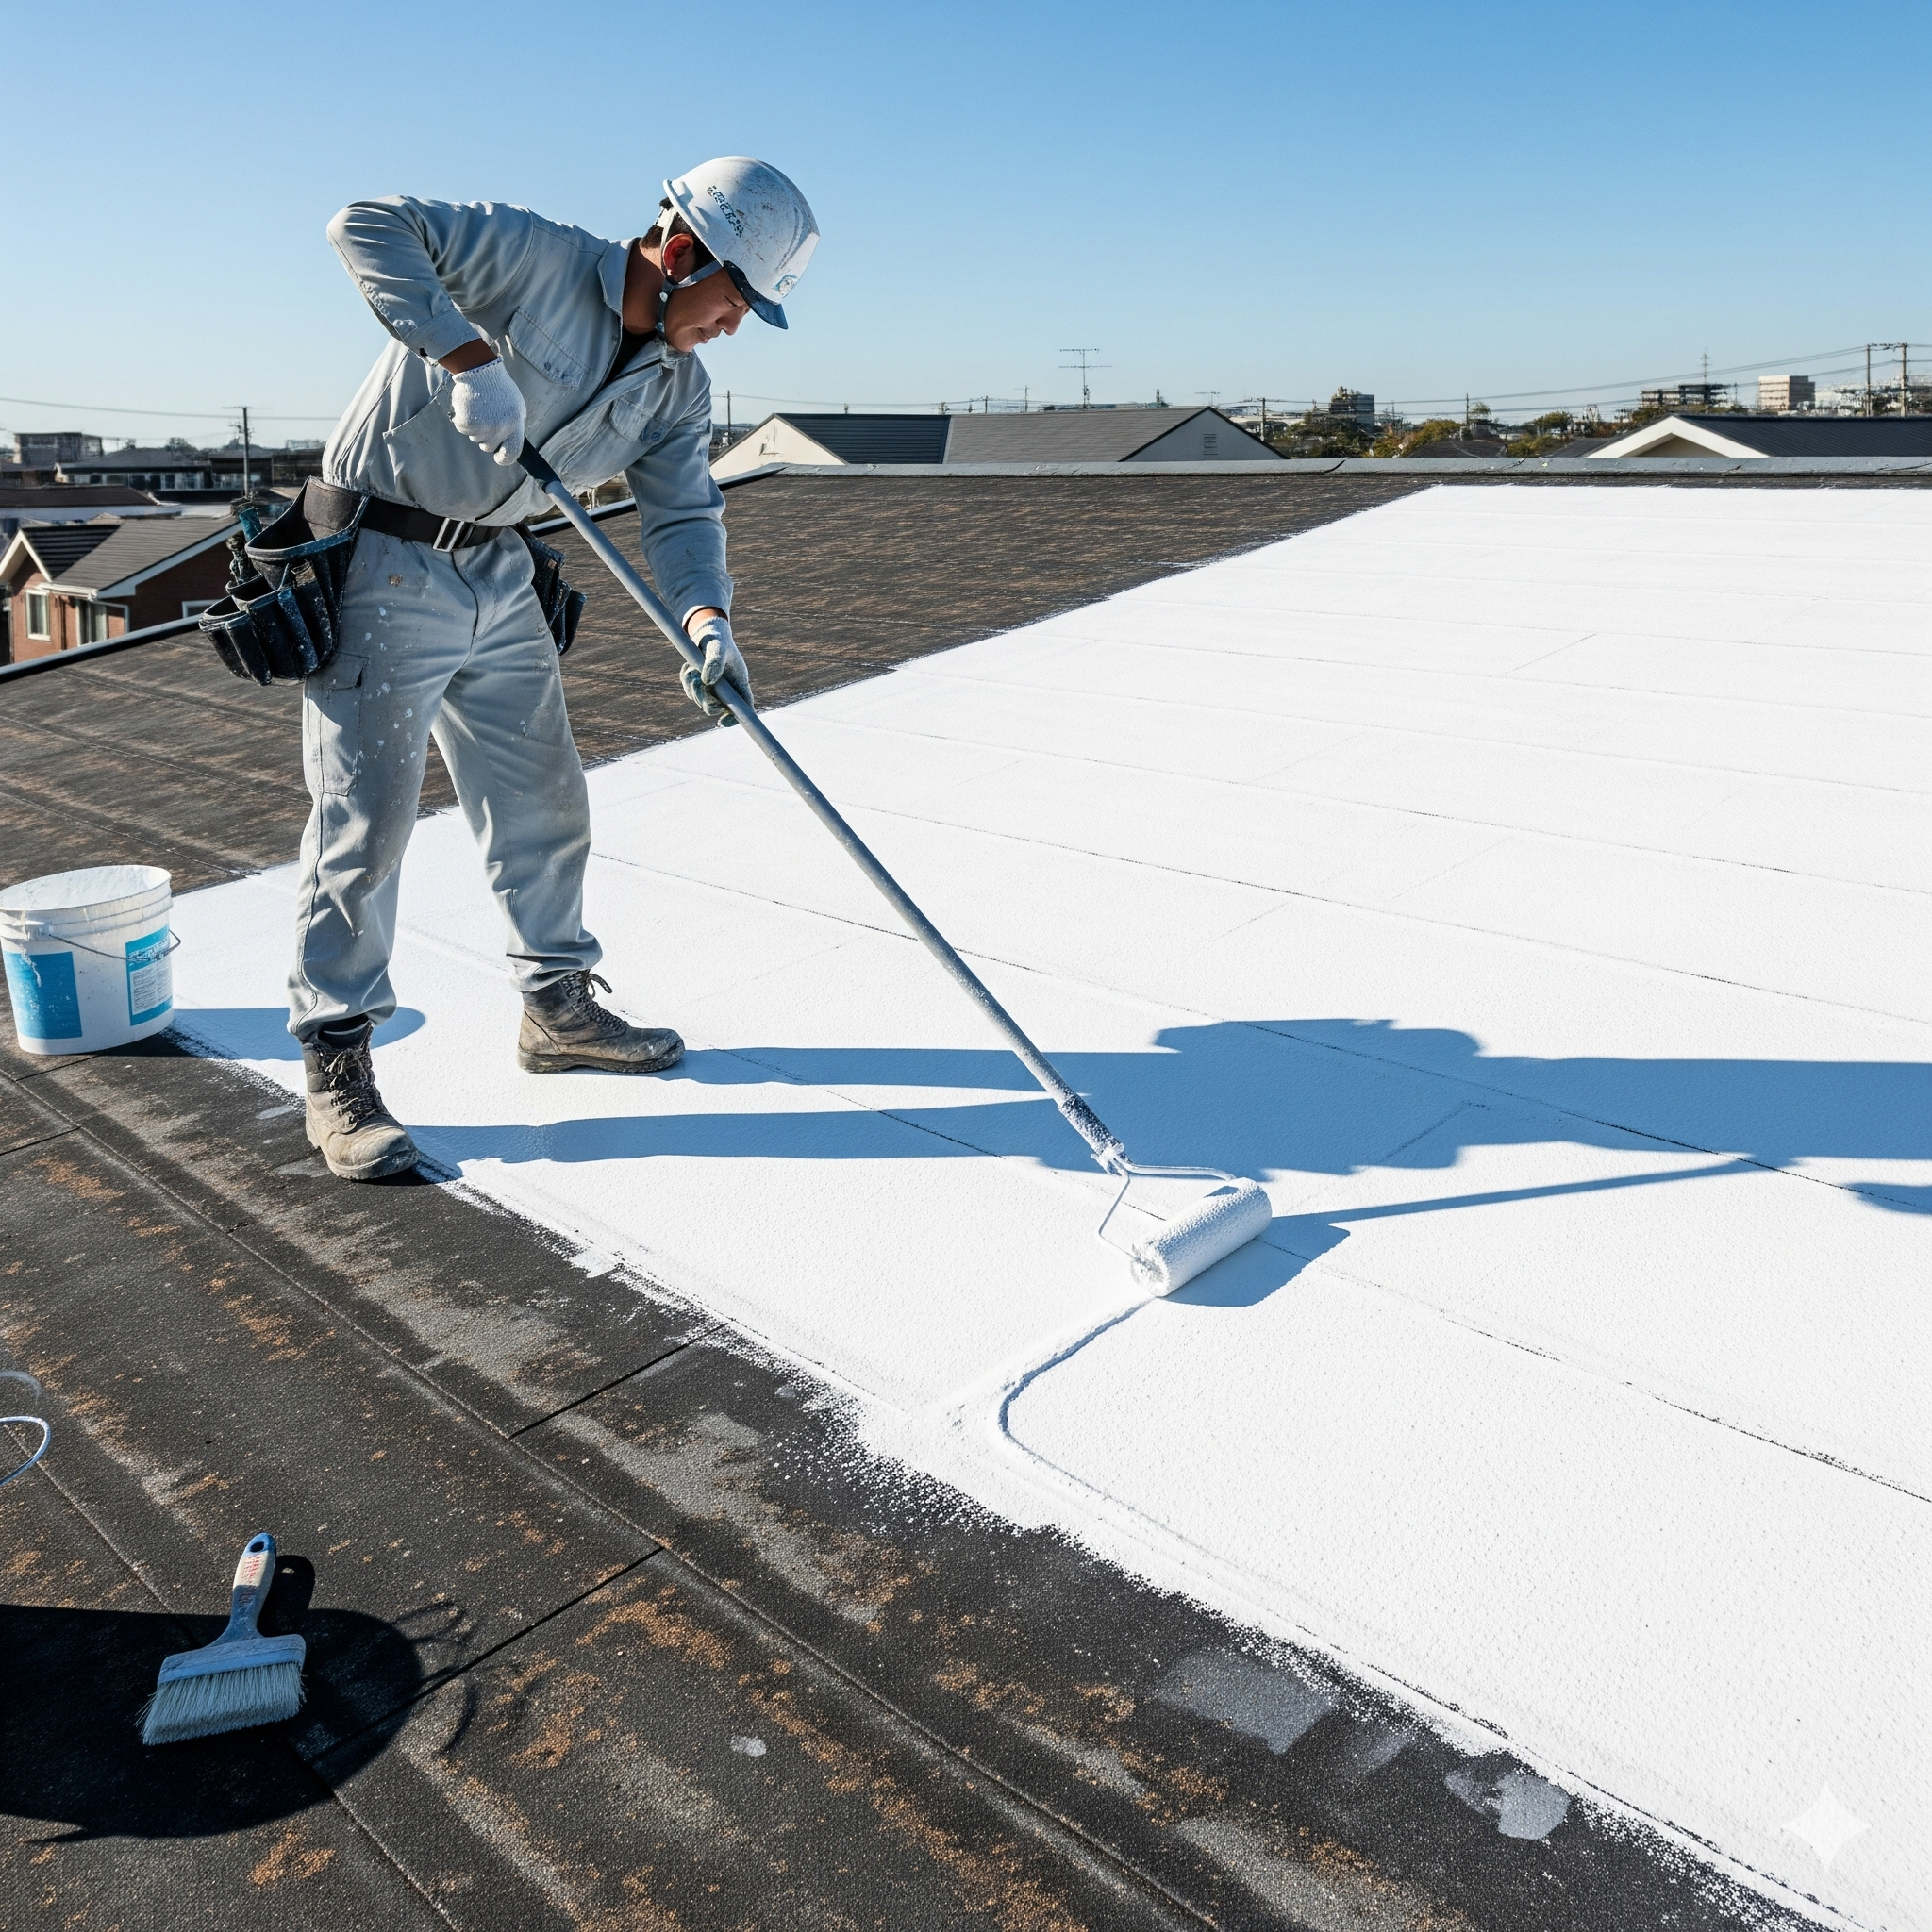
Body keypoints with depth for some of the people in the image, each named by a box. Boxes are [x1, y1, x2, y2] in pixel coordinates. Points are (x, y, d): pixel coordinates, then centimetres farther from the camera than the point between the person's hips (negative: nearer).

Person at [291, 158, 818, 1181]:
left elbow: (682, 512, -2)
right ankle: (335, 1067, 5)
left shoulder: (678, 385, 5)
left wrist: (707, 620, -21)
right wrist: (469, 357, -32)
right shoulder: (531, 256, -16)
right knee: (366, 817, -6)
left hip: (500, 575, 8)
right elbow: (369, 224, -22)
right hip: (379, 568, -7)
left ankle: (557, 1006, 30)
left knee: (544, 801, 12)